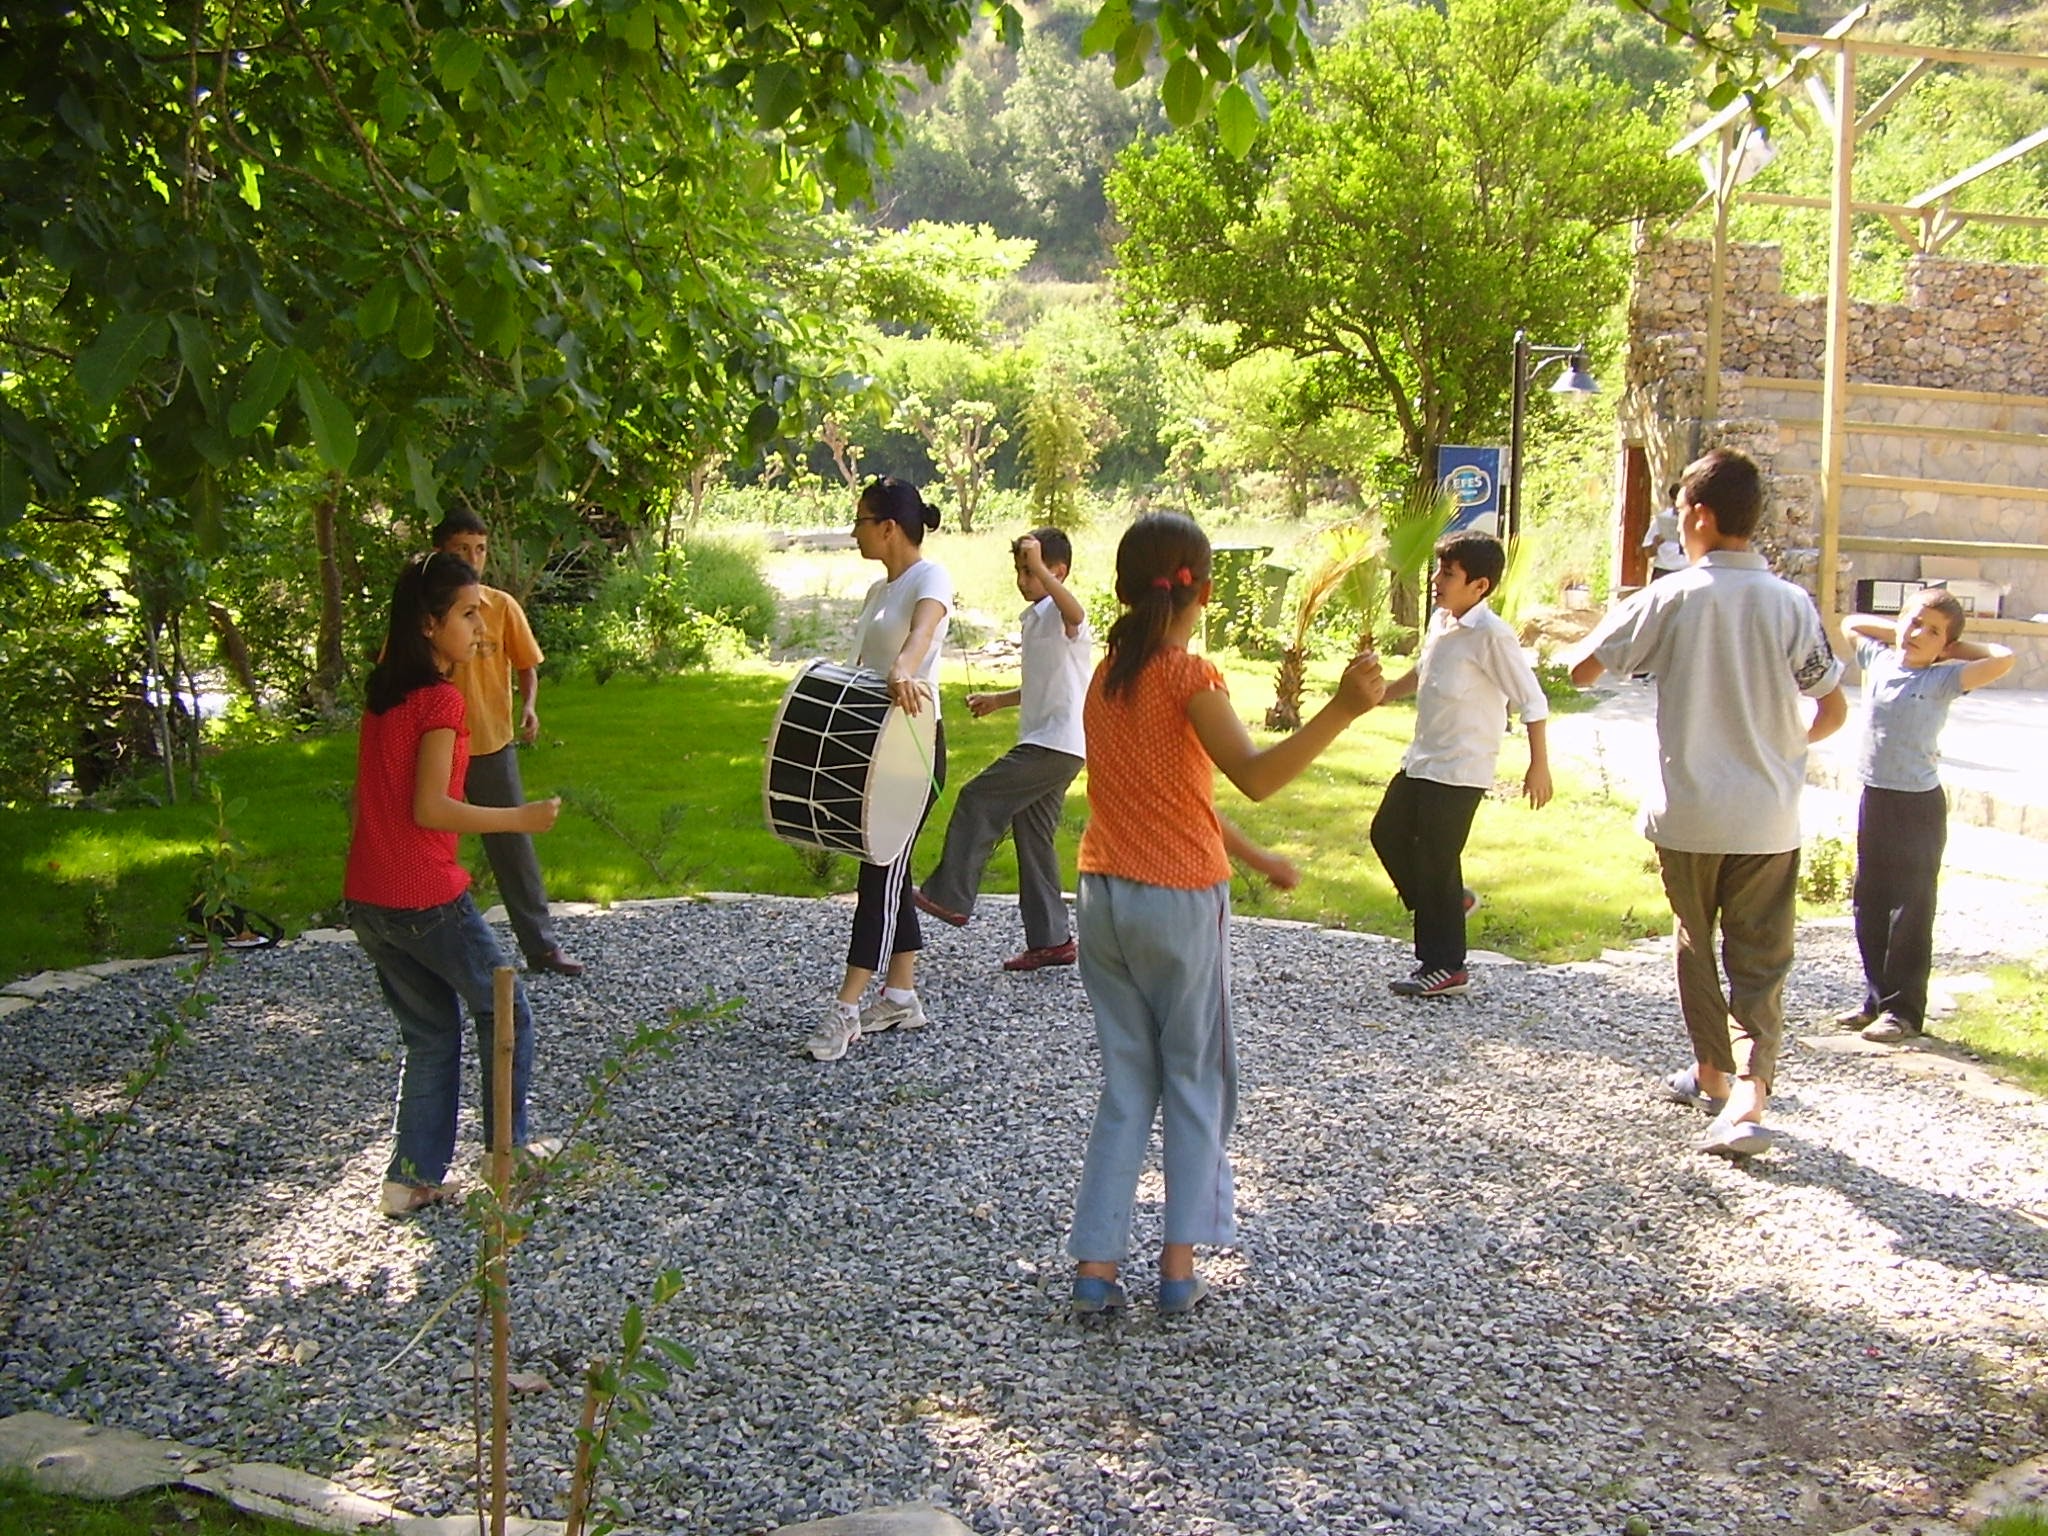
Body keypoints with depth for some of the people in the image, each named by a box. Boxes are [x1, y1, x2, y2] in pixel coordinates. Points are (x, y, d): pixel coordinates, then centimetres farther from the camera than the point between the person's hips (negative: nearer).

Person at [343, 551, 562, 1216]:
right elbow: (431, 808, -20)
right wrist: (520, 818, -15)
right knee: (503, 1012, 12)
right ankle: (507, 1150, 19)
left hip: (367, 900, 8)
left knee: (431, 1034, 18)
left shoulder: (382, 693, 11)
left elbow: (366, 797, 16)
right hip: (427, 898, -8)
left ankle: (412, 1177, 16)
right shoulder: (440, 699, -14)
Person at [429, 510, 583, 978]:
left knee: (514, 845, 5)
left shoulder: (502, 606, -2)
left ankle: (541, 945, 12)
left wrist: (529, 706, -13)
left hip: (493, 745, 0)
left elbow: (526, 665, 5)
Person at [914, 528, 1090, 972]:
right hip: (1044, 743, 11)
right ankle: (1050, 940, 14)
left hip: (1057, 743, -11)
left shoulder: (1057, 614, -11)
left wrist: (1038, 568, -46)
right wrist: (997, 700, 22)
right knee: (1032, 836, 10)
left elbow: (1075, 614, -39)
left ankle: (948, 896, -2)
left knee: (977, 799, -10)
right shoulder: (1034, 617, 19)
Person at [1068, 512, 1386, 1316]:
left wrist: (1253, 856, 22)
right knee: (1194, 1080, 9)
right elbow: (1256, 776, -26)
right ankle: (1180, 1262, 9)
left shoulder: (1106, 676, 10)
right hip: (1179, 901, -6)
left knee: (1126, 1084, 12)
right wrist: (1344, 709, -35)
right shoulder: (1190, 677, -12)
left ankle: (1096, 1262, 9)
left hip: (1103, 897, 6)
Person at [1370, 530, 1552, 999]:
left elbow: (1532, 701, -17)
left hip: (1460, 771, -9)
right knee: (1388, 833, 17)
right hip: (1422, 761, 9)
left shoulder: (1490, 635, -19)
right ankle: (1450, 901, 35)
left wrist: (1539, 766, -17)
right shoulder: (1440, 621, 6)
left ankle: (1444, 968, 11)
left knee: (1435, 863, -2)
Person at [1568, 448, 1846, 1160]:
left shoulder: (1670, 599, -9)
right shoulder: (1791, 604, -4)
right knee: (1760, 964, 5)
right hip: (1769, 818, 1)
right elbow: (1834, 708, 0)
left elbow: (1582, 670, -7)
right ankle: (1749, 1097, -12)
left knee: (1697, 948, 19)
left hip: (1688, 813, -1)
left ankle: (1712, 1074, 32)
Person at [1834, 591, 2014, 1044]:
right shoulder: (1879, 660, 6)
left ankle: (1905, 1010, 7)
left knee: (1911, 910, 0)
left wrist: (1954, 648, -7)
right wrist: (1897, 632, 11)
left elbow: (2003, 660, -22)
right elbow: (1851, 623, 24)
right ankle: (1877, 999, 23)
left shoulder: (1943, 679, -8)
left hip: (1919, 806, -6)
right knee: (1868, 904, 12)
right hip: (1874, 798, 6)